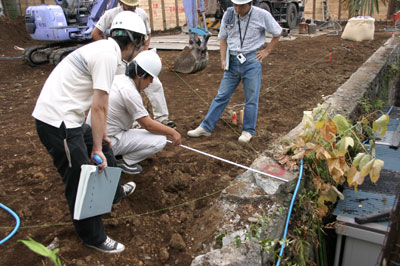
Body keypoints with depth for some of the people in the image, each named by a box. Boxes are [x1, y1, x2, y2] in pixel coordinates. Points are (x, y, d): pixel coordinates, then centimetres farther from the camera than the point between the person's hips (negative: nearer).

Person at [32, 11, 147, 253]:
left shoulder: (104, 49, 12)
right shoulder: (108, 55, -18)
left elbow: (95, 103, 17)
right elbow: (99, 107, -19)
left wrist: (100, 138, 20)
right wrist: (96, 147, -11)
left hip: (66, 118, 10)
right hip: (57, 123, -10)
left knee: (106, 150, 25)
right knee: (80, 183, 2)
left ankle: (114, 193, 49)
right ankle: (94, 238, 20)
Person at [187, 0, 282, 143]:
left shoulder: (262, 15, -7)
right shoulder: (228, 14, 0)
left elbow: (277, 33, 7)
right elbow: (223, 38, 9)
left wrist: (267, 51, 2)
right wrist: (223, 59, 1)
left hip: (251, 61, -2)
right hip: (232, 61, 3)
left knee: (251, 98, 4)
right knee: (221, 96, 7)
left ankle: (248, 130, 18)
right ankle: (206, 127, 14)